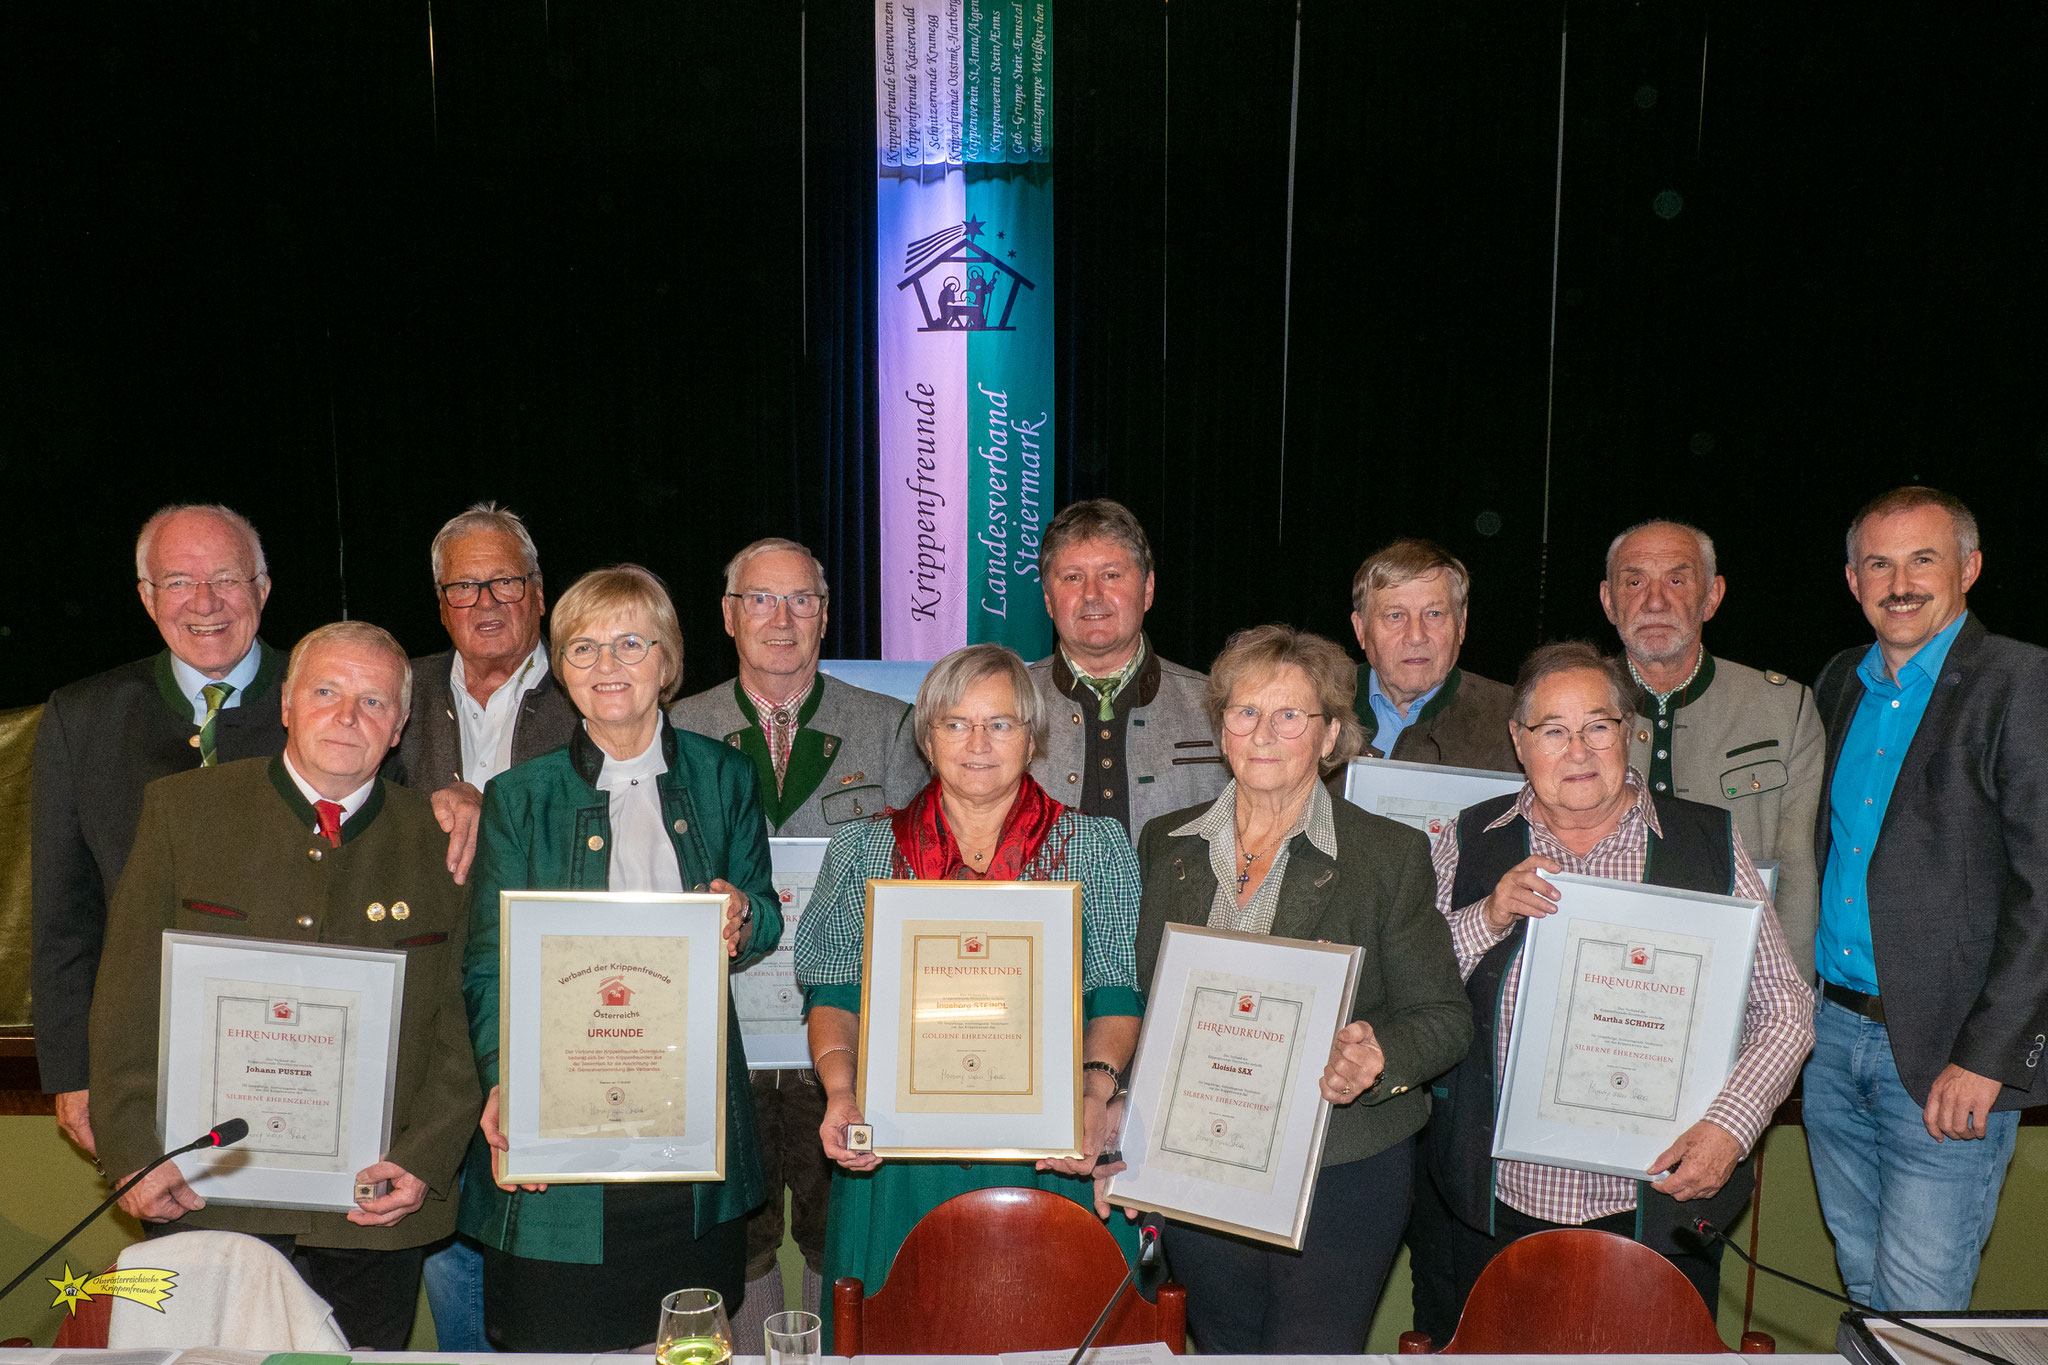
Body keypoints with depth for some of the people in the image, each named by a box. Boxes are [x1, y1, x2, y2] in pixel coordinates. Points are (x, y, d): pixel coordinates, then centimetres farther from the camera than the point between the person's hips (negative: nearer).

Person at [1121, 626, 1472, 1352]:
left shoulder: (1392, 854, -4)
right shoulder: (1165, 845, 6)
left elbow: (1444, 1016, -3)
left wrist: (1379, 1056, -23)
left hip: (1341, 1175, -3)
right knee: (1226, 1345, 15)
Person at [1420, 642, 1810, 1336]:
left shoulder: (1709, 843, 0)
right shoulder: (1470, 843, 3)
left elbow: (1785, 1012, 2)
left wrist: (1731, 1124, -12)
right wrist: (1487, 920, -14)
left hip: (1658, 1209, -1)